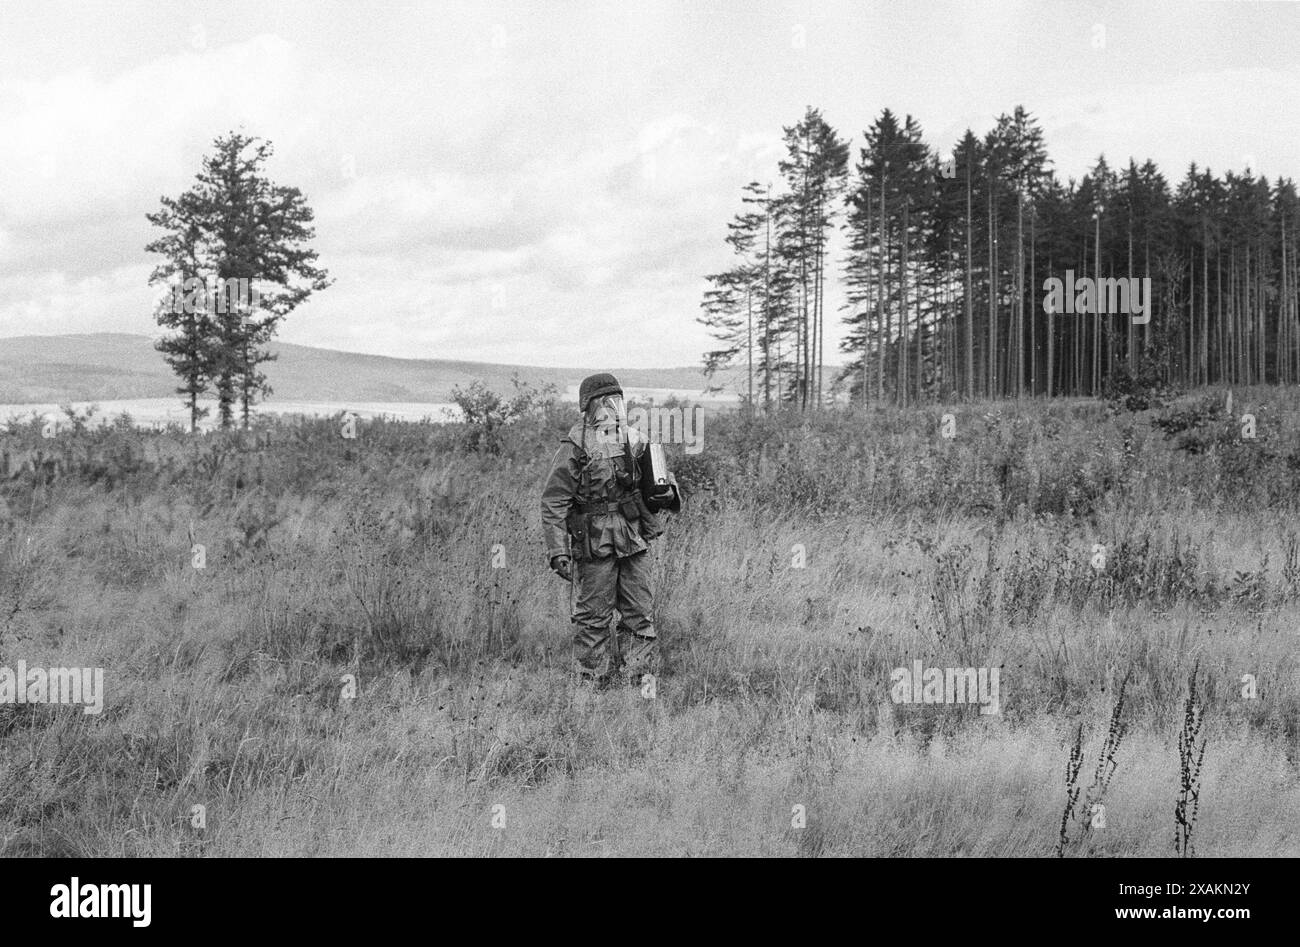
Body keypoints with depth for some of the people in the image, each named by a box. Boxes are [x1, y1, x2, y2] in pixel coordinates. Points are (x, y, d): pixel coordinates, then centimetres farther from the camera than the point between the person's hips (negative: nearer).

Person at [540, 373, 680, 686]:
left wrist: (667, 492, -1)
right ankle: (591, 685, 10)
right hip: (594, 545, -5)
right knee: (593, 619, 1)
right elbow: (553, 503, -9)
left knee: (641, 616, 6)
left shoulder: (635, 441, 9)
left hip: (635, 542, 5)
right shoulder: (574, 448, -8)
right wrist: (557, 552, -16)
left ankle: (640, 682, 14)